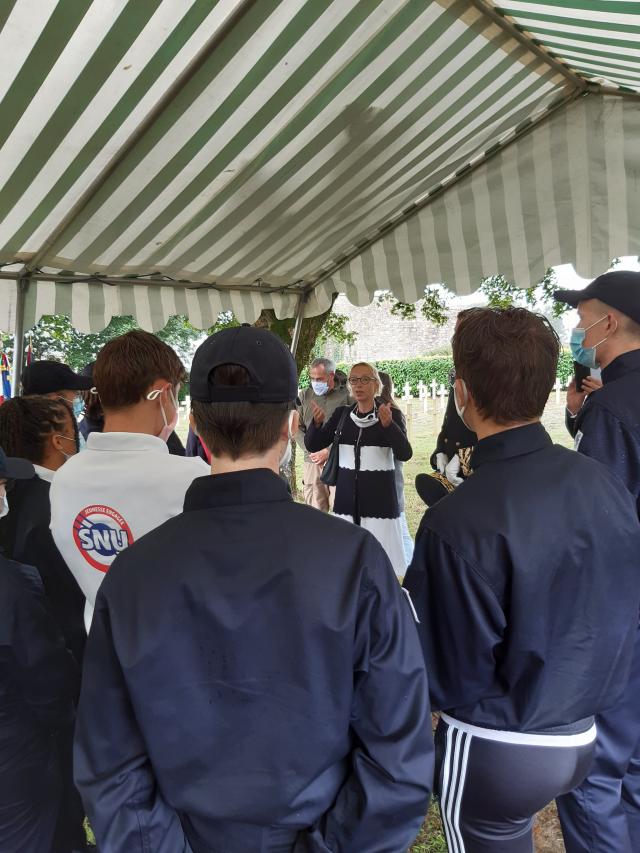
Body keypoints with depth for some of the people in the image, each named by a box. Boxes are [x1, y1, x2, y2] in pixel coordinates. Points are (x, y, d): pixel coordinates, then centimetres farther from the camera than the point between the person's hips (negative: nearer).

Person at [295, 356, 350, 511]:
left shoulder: (346, 395, -2)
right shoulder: (305, 396, 11)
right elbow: (297, 427, 10)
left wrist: (328, 451, -11)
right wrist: (310, 450, -3)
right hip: (312, 462, 3)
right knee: (315, 510, 5)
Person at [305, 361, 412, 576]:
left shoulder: (391, 414, -4)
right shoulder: (342, 413, 7)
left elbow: (405, 454, -16)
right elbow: (313, 445, 3)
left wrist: (388, 425, -32)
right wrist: (317, 423, -16)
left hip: (379, 495, -3)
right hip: (346, 494, 4)